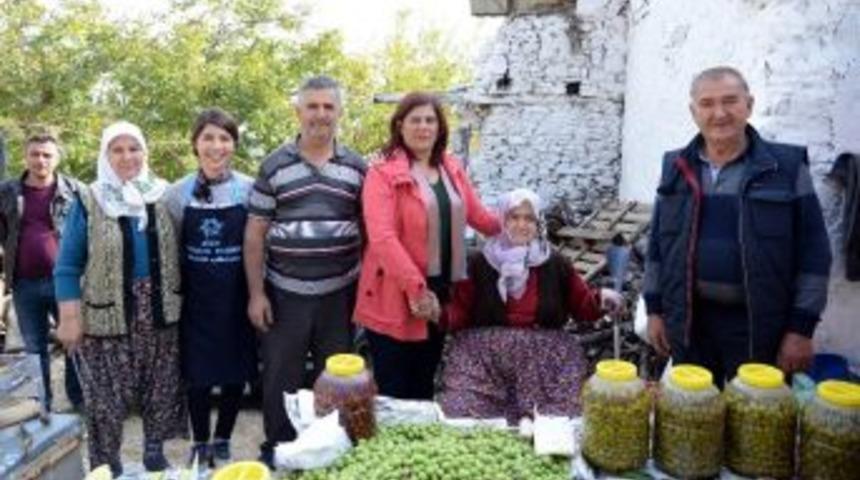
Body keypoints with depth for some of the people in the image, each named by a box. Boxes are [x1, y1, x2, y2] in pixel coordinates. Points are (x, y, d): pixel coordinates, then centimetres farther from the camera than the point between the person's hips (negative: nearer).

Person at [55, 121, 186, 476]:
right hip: (107, 317, -2)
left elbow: (176, 253, 10)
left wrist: (177, 301, 7)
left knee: (161, 391, 12)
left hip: (159, 314, 3)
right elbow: (68, 266, -4)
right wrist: (70, 317, -10)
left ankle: (154, 453, 32)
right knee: (108, 399, 4)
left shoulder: (162, 196, 4)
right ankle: (106, 466, 22)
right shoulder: (88, 202, -4)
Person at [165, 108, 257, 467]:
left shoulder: (248, 189, -4)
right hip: (196, 298, 0)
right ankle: (200, 444, 28)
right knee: (197, 373, 8)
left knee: (236, 372, 9)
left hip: (237, 297, 0)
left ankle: (222, 441, 30)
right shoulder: (178, 193, -1)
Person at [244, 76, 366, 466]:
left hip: (339, 293, 1)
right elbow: (255, 234, 0)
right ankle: (276, 450, 27)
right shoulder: (274, 166, 0)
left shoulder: (356, 168, 4)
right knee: (280, 379, 9)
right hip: (285, 293, -1)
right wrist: (256, 293, -4)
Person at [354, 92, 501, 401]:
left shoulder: (452, 169, 11)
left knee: (423, 386, 20)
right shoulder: (383, 173, -10)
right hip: (395, 300, -6)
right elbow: (381, 237, -19)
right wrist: (415, 288, -25)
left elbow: (479, 216, 16)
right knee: (393, 392, 4)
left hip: (442, 293, 6)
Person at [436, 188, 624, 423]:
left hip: (546, 354, 1)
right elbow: (461, 312, 4)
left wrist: (601, 300, -5)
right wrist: (439, 314, -17)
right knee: (464, 411, -20)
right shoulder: (479, 263, 6)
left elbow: (582, 304, 16)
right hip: (485, 352, -1)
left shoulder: (556, 264, 11)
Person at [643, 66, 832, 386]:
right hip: (688, 320, 3)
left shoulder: (787, 167, -5)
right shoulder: (676, 168, 4)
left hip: (759, 324, -2)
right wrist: (654, 309, 6)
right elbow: (658, 244, 9)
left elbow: (813, 253, -4)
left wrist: (802, 327, -7)